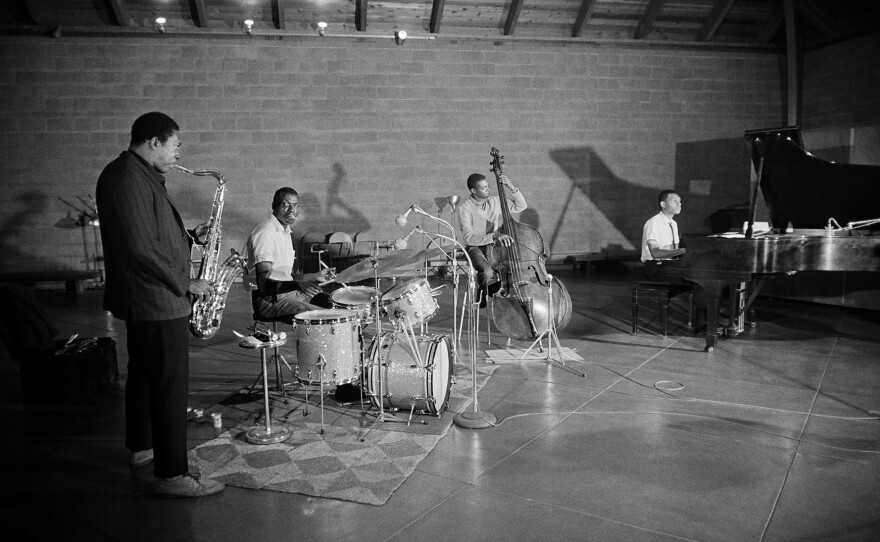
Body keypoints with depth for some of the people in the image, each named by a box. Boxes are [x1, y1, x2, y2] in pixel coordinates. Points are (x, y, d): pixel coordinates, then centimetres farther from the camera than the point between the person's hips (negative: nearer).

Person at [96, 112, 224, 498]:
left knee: (145, 376, 22)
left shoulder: (139, 175, 13)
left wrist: (189, 236, 6)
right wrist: (185, 285, -17)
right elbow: (142, 249, -25)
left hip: (144, 300, 11)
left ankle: (140, 448, 38)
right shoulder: (128, 180, -20)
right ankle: (172, 476, 3)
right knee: (171, 387, -5)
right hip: (157, 302, -11)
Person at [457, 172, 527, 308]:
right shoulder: (465, 208, -14)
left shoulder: (495, 201, 0)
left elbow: (521, 206, 8)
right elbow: (469, 238, -24)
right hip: (475, 247, -4)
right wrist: (494, 236, -37)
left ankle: (493, 289, 6)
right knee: (487, 271, -36)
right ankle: (482, 296, -3)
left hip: (494, 246, 5)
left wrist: (512, 188, -9)